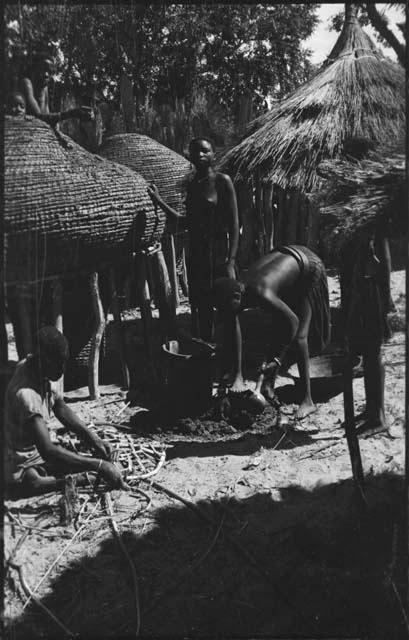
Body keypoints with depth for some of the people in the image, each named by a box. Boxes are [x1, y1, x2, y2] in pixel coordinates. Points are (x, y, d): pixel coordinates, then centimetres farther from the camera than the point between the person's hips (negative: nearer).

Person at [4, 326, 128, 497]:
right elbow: (48, 451, -37)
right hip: (24, 471, -9)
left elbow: (60, 408, 4)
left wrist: (92, 438, -8)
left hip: (39, 455, 9)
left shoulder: (34, 368, -6)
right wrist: (99, 465, -36)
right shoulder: (25, 395, -33)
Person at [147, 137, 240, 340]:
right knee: (200, 311, 12)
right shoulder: (191, 185, 11)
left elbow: (234, 224, -9)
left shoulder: (222, 181, -5)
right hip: (196, 256, 6)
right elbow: (188, 223, 15)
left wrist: (231, 261, -16)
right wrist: (159, 201, 13)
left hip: (219, 255, -6)